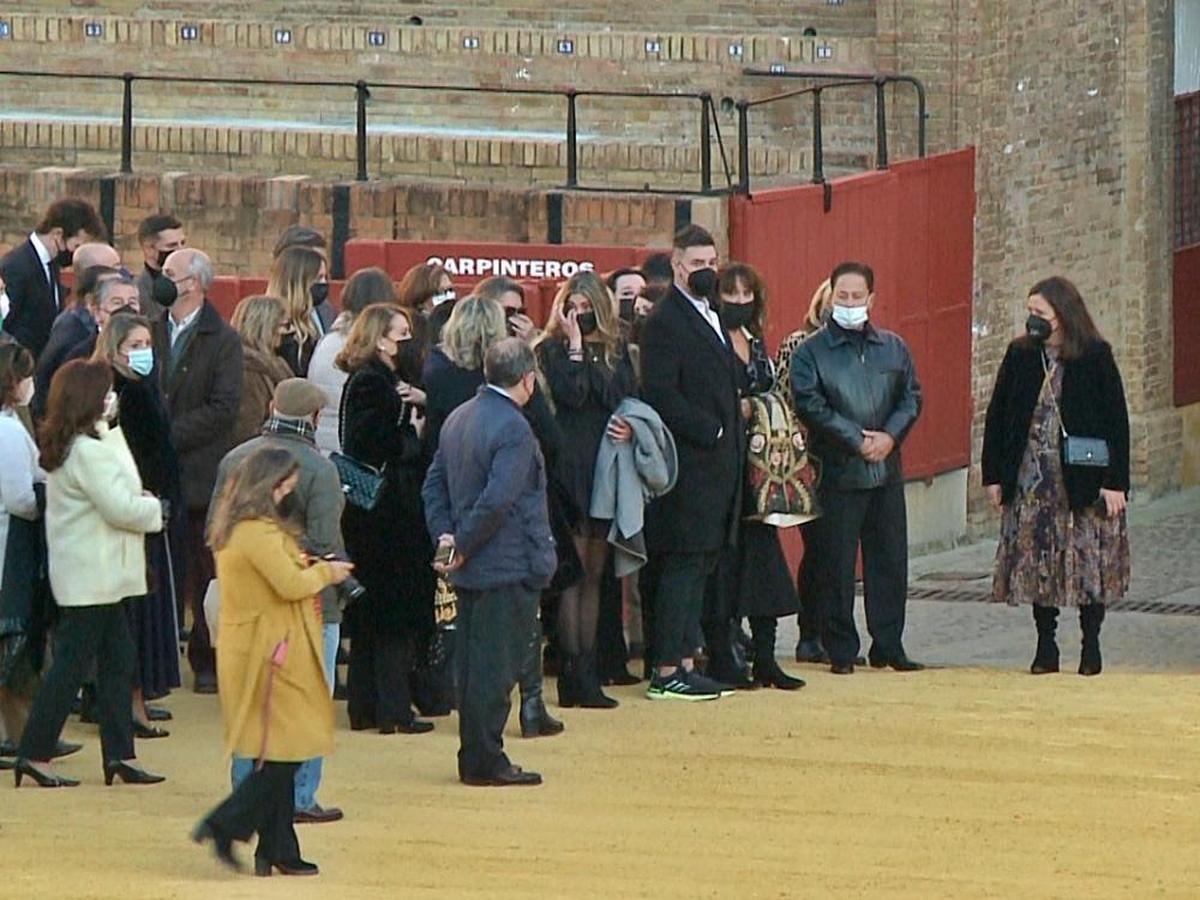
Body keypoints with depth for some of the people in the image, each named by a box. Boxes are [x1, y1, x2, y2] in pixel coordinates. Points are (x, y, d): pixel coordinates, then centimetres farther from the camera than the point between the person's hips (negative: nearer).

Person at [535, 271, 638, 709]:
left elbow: (630, 399, 9)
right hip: (571, 470, -5)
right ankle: (575, 677, -7)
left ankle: (585, 670, 12)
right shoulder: (550, 350, -1)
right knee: (574, 573, -7)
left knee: (594, 574, 8)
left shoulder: (616, 350, 14)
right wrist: (574, 343, -11)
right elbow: (572, 394, -15)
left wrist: (629, 425, -11)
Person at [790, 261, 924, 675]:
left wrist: (890, 436, -7)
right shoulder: (810, 352, -1)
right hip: (837, 471, -4)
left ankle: (889, 646, 14)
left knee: (890, 560, 6)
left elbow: (911, 397, 11)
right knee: (836, 564, -2)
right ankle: (841, 651, 4)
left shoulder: (893, 348, 12)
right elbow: (810, 405, -10)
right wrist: (857, 440, -14)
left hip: (887, 470, 4)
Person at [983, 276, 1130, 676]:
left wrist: (1115, 481, -10)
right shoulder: (1020, 356, 5)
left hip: (1084, 478, -3)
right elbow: (997, 414, 9)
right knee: (1038, 563, 4)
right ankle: (1046, 647, 14)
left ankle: (1091, 647, 10)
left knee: (1091, 563, -1)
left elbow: (1116, 421, -5)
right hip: (1031, 477, 3)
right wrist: (993, 475, 4)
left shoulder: (1096, 358, -5)